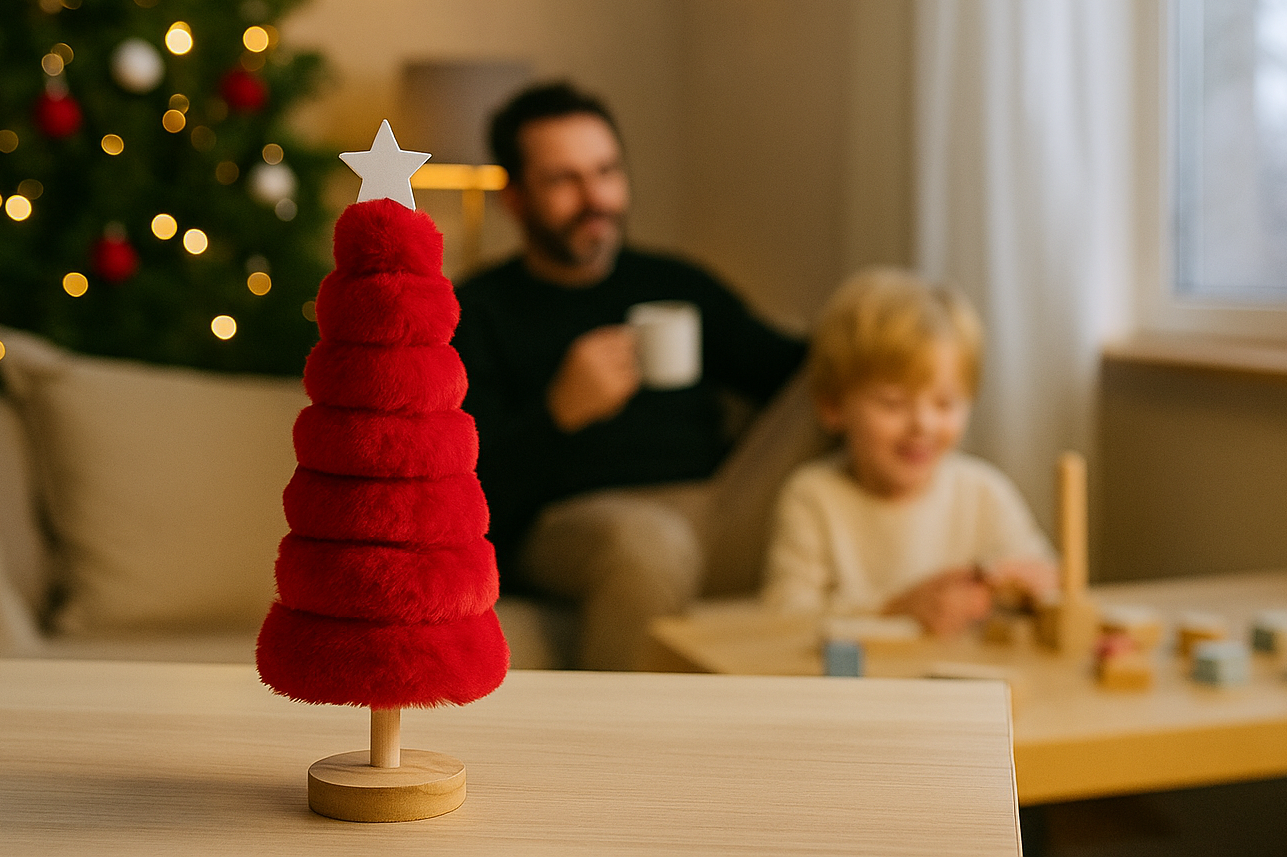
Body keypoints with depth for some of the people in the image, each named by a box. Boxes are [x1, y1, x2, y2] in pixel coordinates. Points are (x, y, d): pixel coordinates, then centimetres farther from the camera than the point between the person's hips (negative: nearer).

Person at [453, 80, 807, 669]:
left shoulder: (678, 285, 25)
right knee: (645, 542, -38)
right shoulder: (475, 314, 10)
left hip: (719, 509, 5)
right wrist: (561, 411, -20)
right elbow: (471, 493, -1)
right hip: (568, 523, -4)